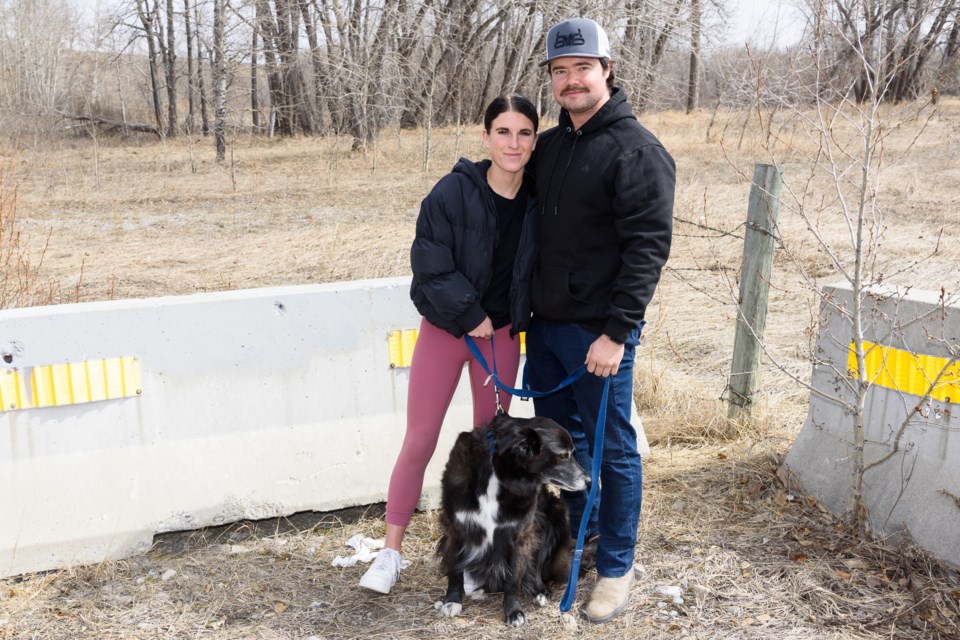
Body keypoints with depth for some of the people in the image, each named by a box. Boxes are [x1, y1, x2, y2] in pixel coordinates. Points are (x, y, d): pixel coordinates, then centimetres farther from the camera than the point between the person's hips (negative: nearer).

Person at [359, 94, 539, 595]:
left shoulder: (537, 201, -7)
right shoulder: (454, 191, -17)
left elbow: (536, 267, 6)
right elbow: (430, 263, -18)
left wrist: (520, 319, -2)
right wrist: (471, 314, -16)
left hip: (501, 334, 3)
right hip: (444, 330, -3)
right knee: (419, 441, 2)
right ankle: (390, 553, 14)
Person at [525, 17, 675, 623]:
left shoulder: (637, 151, -12)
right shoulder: (549, 146, 12)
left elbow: (647, 248, -17)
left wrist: (617, 332, -20)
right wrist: (527, 306, 16)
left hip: (599, 333, -8)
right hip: (545, 324, 8)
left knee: (612, 449, 4)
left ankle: (616, 569, 18)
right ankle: (574, 531, 40)